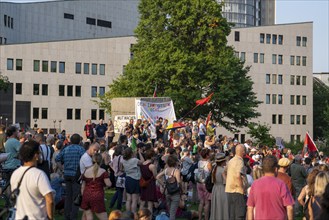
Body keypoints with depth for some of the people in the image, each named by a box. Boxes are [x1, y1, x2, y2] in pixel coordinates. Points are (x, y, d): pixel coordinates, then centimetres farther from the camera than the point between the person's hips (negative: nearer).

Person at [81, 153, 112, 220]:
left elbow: (83, 187, 13)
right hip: (97, 197, -4)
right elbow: (108, 184, -8)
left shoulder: (86, 171, 10)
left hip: (86, 195, 4)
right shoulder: (103, 171, -2)